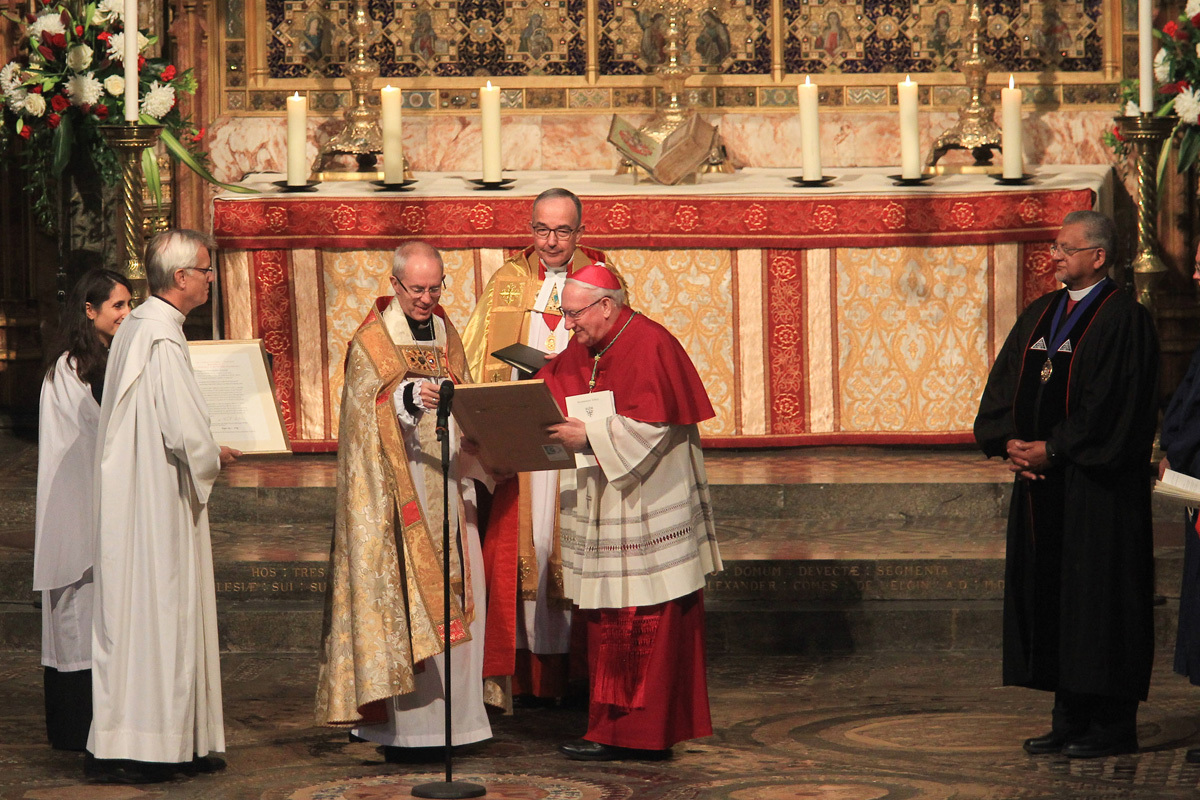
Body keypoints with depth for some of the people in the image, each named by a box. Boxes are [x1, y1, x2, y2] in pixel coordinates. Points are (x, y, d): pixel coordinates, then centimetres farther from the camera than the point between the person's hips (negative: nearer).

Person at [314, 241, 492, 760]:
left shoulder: (446, 336, 16)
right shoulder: (371, 344, -3)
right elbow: (364, 413, -16)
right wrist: (406, 399, -34)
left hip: (446, 489, 6)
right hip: (395, 493, -6)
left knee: (453, 596, 6)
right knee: (402, 599, -9)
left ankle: (449, 717, 14)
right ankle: (403, 729, -8)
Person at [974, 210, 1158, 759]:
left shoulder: (1123, 320, -9)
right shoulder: (1039, 315, 14)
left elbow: (1110, 405, -16)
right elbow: (1003, 385, 11)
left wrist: (1052, 448, -17)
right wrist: (1008, 441, -6)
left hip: (1096, 484, -8)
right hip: (1042, 484, 8)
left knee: (1098, 597, -4)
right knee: (1046, 590, 8)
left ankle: (1111, 727, 3)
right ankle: (1070, 720, 16)